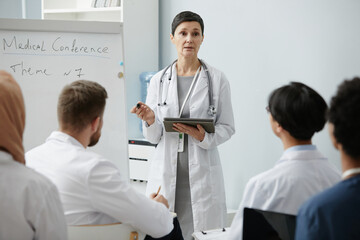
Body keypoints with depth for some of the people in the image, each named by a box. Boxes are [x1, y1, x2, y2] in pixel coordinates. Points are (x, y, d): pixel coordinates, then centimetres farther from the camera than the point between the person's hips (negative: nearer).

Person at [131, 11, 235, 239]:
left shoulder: (217, 79, 2)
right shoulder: (158, 81, 7)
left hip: (201, 171, -1)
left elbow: (227, 127, 4)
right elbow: (153, 137, 9)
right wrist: (150, 120, -12)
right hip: (165, 171, 2)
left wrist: (204, 137, -14)